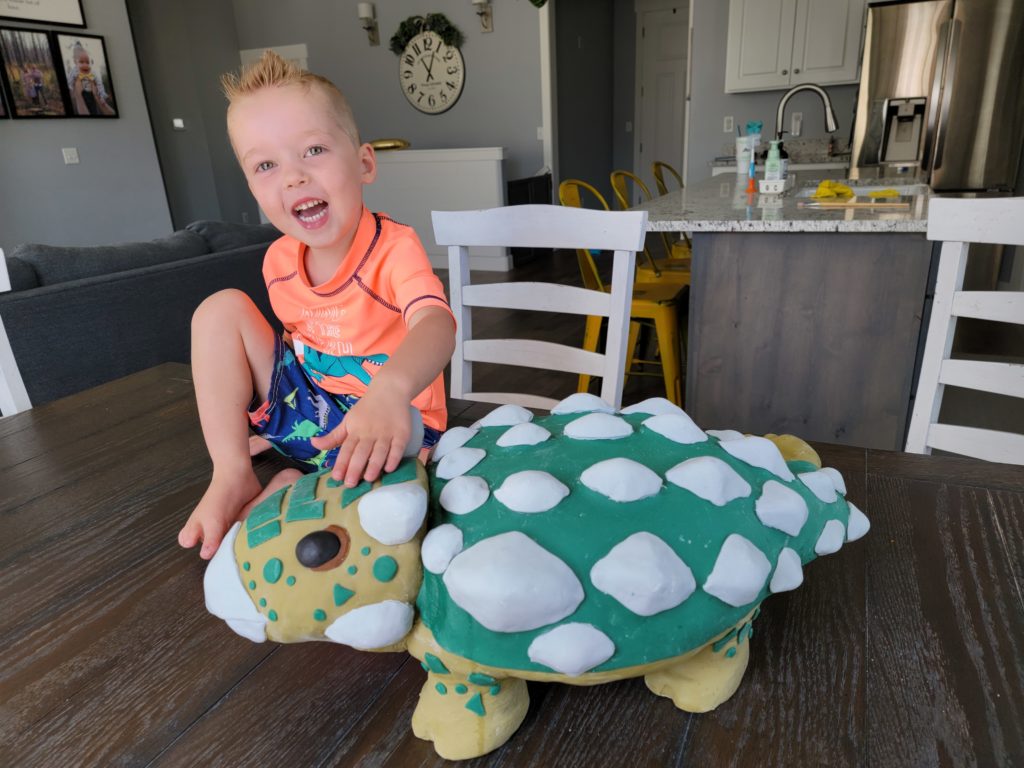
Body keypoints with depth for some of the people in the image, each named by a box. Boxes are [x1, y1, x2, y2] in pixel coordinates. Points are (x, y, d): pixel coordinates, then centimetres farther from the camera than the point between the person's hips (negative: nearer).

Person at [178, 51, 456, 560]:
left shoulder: (394, 248, -23)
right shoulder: (279, 261, -3)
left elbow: (435, 325, -43)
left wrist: (390, 390, -63)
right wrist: (259, 407, 6)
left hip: (389, 421, -6)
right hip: (305, 404, 6)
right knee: (221, 308, -6)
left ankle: (285, 488, -5)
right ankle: (232, 476, -6)